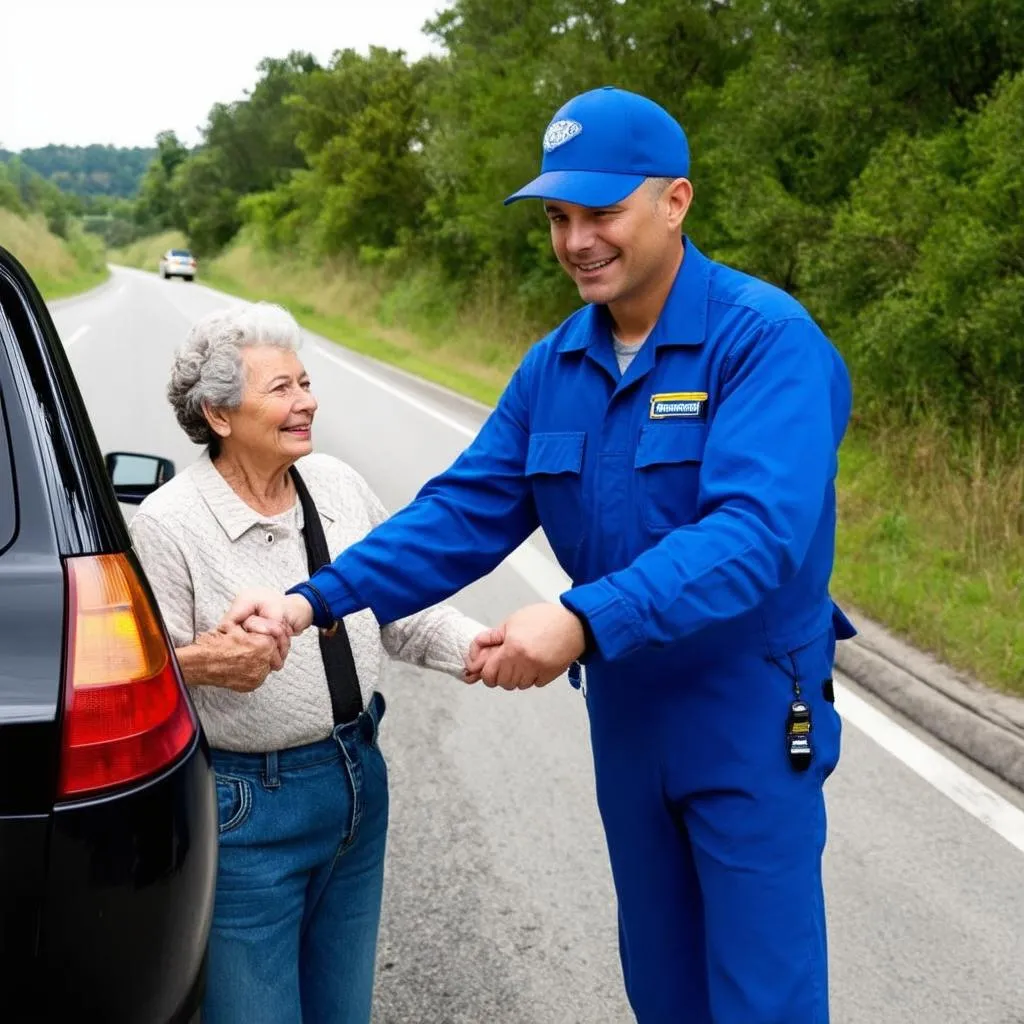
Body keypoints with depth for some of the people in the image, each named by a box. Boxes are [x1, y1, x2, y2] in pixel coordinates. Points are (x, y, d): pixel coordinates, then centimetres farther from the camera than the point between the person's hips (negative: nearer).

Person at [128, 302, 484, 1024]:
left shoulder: (338, 485, 2)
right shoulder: (169, 523, -14)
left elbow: (403, 610, 7)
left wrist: (477, 647, -11)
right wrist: (201, 663, -33)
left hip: (358, 780, 6)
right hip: (247, 803, -5)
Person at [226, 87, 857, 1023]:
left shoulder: (766, 338, -19)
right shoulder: (554, 366, 2)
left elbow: (756, 533, -31)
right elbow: (465, 512, -1)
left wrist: (584, 621, -41)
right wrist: (317, 601, -15)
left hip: (750, 717, -6)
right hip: (625, 713, 6)